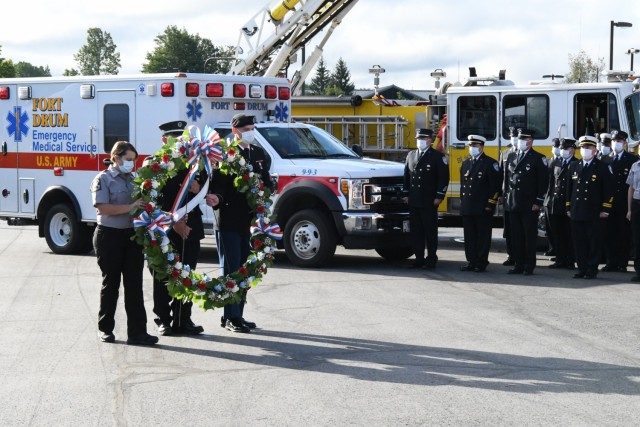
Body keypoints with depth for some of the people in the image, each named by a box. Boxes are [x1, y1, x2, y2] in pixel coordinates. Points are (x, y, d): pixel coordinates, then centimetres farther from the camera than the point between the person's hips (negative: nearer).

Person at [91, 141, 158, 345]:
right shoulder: (103, 179, -5)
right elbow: (103, 207, -17)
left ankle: (137, 331, -2)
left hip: (132, 235, 5)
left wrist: (145, 205, 3)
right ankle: (105, 329, 18)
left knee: (134, 284, 0)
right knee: (111, 283, 5)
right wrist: (130, 207, -20)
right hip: (110, 235, -5)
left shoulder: (134, 179, 13)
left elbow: (142, 203, 25)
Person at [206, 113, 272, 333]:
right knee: (231, 271, -4)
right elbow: (217, 185, -10)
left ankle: (237, 315, 18)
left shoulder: (260, 154, 14)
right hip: (229, 222, -6)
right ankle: (231, 317, 1)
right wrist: (216, 198, -30)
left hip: (250, 221, 6)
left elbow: (267, 183, 17)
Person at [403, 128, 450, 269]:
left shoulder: (438, 156, -2)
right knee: (415, 231, 6)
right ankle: (419, 258, 12)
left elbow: (443, 178, -5)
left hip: (429, 202, -5)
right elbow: (406, 176, 19)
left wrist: (439, 196, -10)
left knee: (430, 231, 0)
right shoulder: (411, 155, 15)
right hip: (413, 201, 5)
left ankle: (431, 259, 5)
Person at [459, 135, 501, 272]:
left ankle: (481, 263, 4)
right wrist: (462, 202, 13)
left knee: (483, 237, 0)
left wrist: (490, 204, -12)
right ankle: (471, 262, 13)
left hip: (483, 209, -6)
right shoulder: (466, 163, 15)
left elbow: (496, 185, -8)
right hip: (467, 208, 6)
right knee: (469, 237, 7)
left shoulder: (490, 163, -4)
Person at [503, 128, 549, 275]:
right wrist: (506, 198, 11)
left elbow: (543, 182, -5)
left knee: (529, 237, -1)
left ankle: (529, 266, 4)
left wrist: (538, 202, -11)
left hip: (529, 205, -5)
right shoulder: (511, 157, 14)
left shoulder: (538, 159, -2)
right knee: (516, 236, 6)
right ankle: (518, 265, 11)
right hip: (513, 205, 5)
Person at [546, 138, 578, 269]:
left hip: (570, 204, -5)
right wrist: (549, 200, 4)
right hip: (555, 204, 5)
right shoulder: (555, 163, 12)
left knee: (570, 234, 2)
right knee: (558, 234, 7)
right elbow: (551, 182, 12)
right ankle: (560, 260, 14)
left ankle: (570, 261, 8)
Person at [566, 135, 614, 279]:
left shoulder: (602, 167, 1)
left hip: (593, 213, -4)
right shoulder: (573, 166, 13)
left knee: (594, 242, -1)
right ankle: (582, 269, 10)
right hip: (576, 213, 4)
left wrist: (605, 209, -7)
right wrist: (568, 207, 12)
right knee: (579, 242, 4)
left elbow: (608, 190, -1)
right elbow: (569, 188, 17)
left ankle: (592, 270, 5)